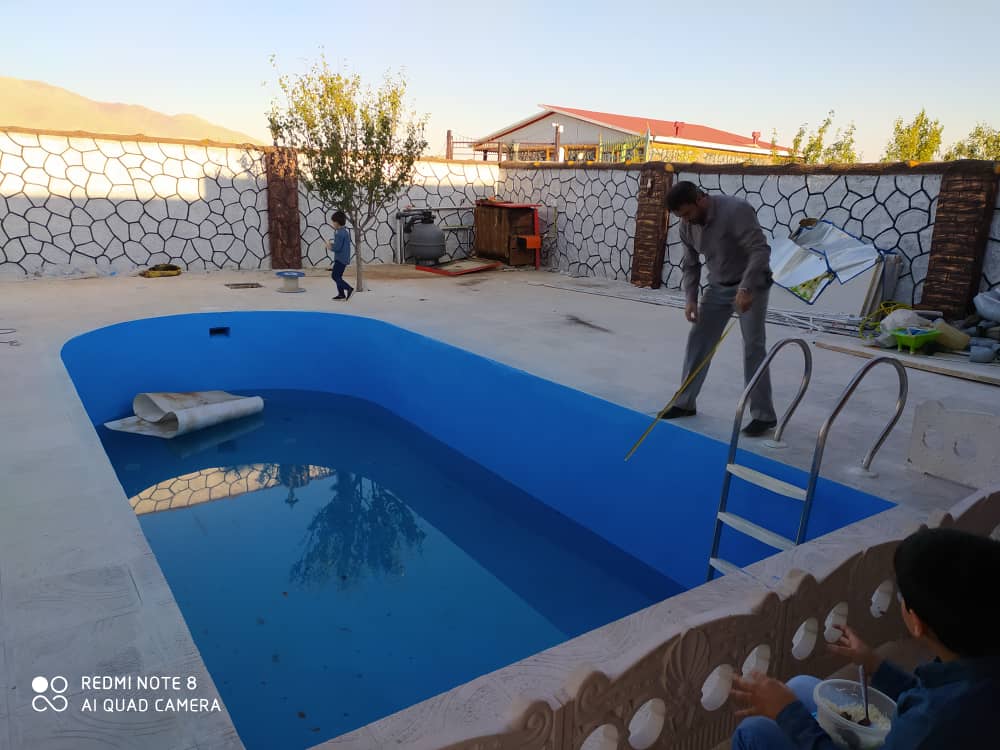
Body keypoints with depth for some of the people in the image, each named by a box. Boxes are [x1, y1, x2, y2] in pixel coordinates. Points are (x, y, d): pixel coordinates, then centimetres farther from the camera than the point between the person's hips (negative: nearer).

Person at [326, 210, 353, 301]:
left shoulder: (339, 233, -18)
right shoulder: (346, 231, 13)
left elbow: (337, 248, -22)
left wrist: (330, 247, -2)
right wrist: (332, 245, 10)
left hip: (340, 258, -10)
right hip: (344, 258, 10)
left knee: (335, 276, -6)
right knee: (338, 276, 15)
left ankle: (349, 289, -13)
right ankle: (341, 294, 16)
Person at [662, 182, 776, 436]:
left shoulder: (736, 210, -26)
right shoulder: (687, 227, -4)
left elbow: (760, 250, -30)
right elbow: (690, 265, 6)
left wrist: (746, 288, -38)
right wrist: (690, 298, -6)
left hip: (751, 285, -6)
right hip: (718, 287, 7)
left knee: (753, 346, -10)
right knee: (698, 340, 5)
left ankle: (763, 415, -3)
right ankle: (685, 402, 16)